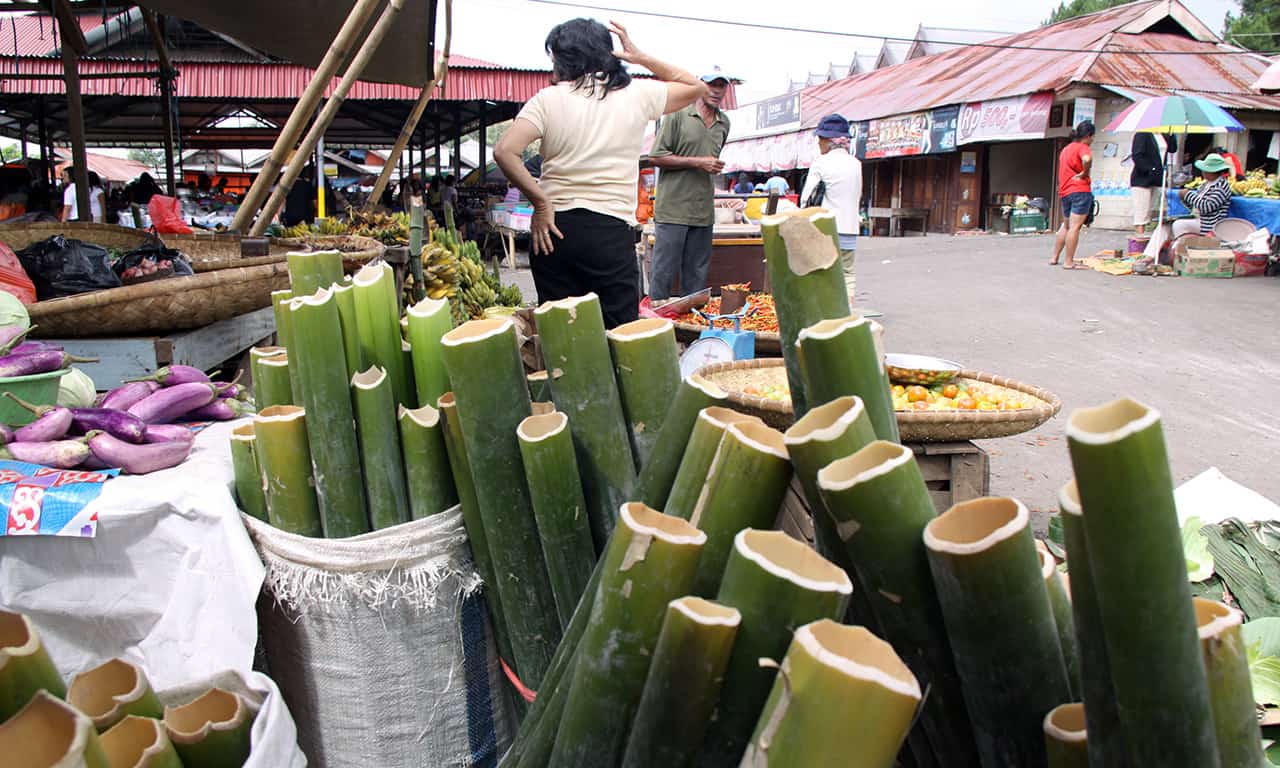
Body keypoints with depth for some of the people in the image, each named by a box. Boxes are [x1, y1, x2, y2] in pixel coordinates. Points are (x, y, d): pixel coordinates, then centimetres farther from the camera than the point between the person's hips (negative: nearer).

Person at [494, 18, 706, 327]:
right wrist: (641, 57, 18)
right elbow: (696, 87, 21)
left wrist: (540, 203, -5)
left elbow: (505, 151, -11)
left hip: (552, 228, 1)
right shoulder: (636, 95, 5)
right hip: (612, 231, -1)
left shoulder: (548, 99, 2)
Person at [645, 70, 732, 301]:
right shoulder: (678, 114, -4)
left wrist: (714, 167, 14)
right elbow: (655, 157, -9)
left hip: (704, 211, 6)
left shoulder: (724, 123, 15)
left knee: (697, 278, 9)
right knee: (663, 274, -3)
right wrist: (697, 162, -10)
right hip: (673, 209, -6)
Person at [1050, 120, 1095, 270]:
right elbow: (1087, 159, -29)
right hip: (1080, 191, -9)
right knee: (1075, 226, -9)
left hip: (1064, 192, 9)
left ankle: (1055, 257, 24)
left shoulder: (1066, 148, 20)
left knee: (1066, 225, 20)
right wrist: (1085, 174, -14)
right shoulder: (1082, 147, -7)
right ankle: (1069, 262, -11)